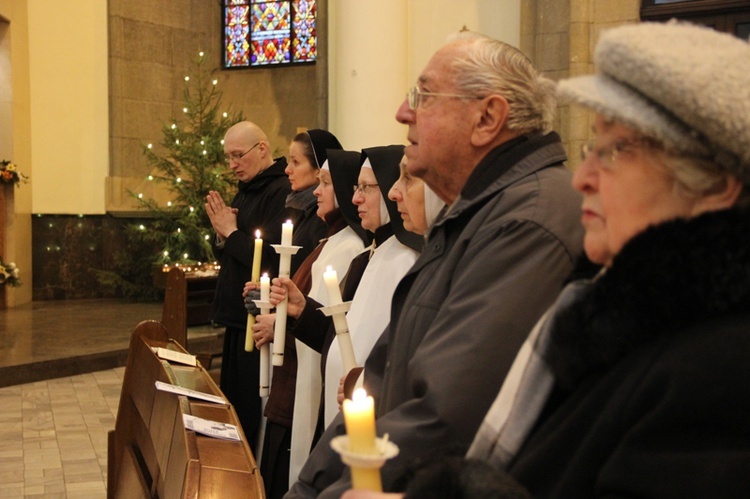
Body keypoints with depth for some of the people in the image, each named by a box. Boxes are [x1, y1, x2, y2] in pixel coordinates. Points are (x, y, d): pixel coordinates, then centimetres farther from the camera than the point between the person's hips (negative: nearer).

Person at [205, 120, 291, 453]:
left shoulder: (282, 192, -16)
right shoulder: (245, 191, 15)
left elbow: (273, 258, -25)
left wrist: (231, 232, -13)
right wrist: (222, 234, -3)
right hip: (237, 315, 10)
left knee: (251, 412, -3)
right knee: (232, 402, 17)